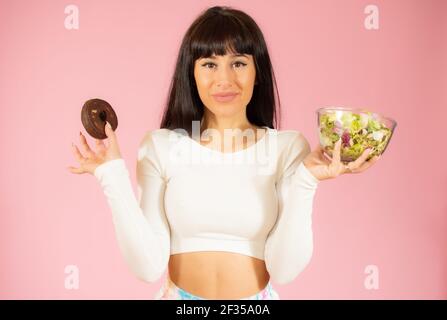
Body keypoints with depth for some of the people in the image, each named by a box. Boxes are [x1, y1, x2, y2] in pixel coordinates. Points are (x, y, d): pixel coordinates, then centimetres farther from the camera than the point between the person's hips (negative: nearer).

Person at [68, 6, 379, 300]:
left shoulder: (288, 147, -10)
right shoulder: (160, 146, -9)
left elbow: (284, 269, -14)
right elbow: (149, 266, -13)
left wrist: (305, 181, -23)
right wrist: (114, 175, -19)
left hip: (258, 296, 0)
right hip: (179, 295, 0)